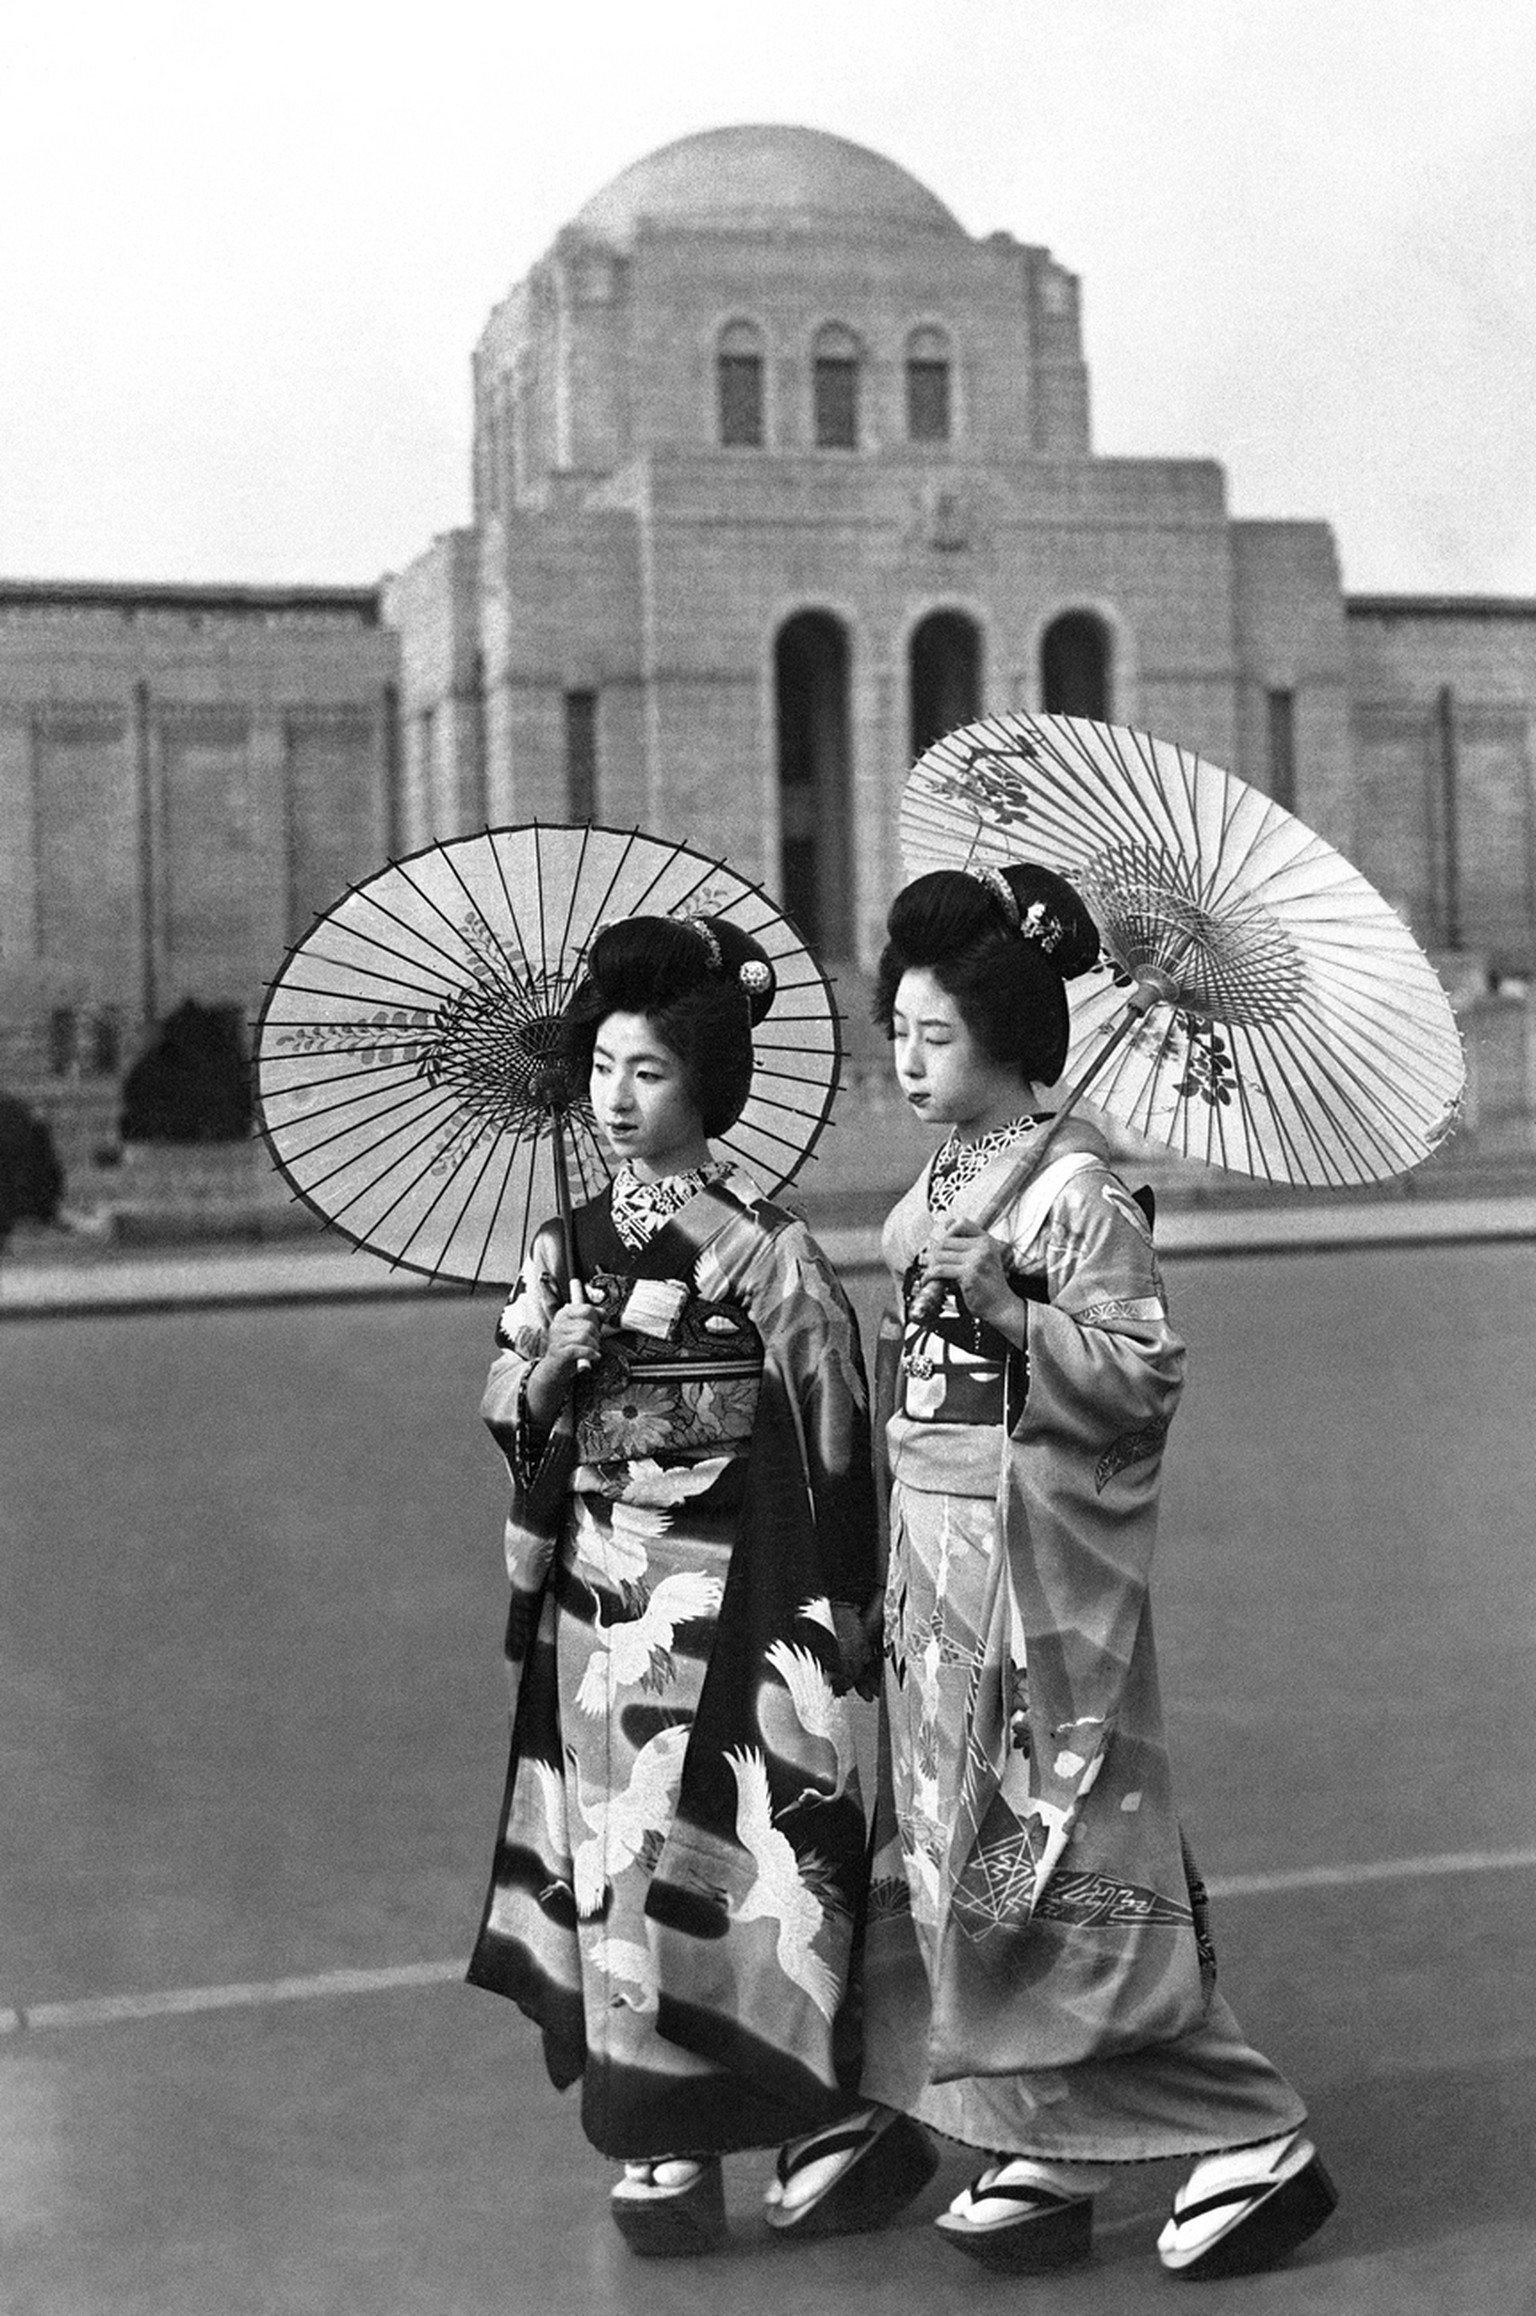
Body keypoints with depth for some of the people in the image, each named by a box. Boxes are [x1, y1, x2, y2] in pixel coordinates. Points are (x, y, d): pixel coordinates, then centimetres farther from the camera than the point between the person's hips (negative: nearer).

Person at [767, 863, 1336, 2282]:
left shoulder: (1076, 1188, -13)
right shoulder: (945, 1180, 11)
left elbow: (1148, 1371, -18)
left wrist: (1004, 1310, -25)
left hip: (1032, 1559, -8)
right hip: (936, 1552, 8)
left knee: (1065, 1866, -4)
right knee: (959, 1851, 10)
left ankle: (1256, 2146, 8)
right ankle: (1050, 2151, 21)